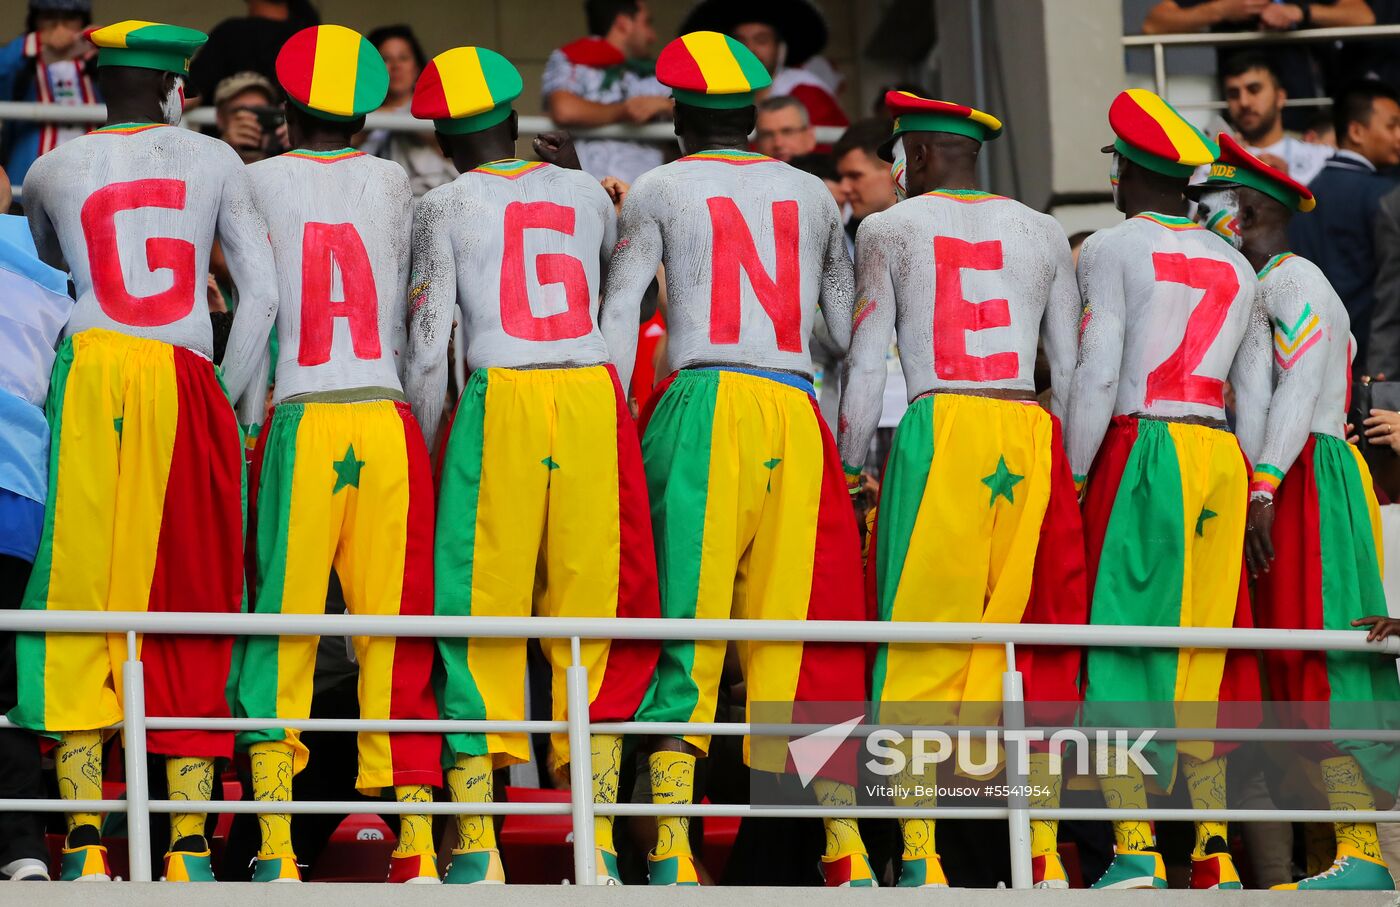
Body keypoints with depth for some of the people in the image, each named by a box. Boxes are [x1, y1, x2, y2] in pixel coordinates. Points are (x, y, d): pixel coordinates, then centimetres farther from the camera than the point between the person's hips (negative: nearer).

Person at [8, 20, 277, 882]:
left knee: (82, 589, -1)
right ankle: (192, 839, 1)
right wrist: (231, 399, 10)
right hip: (185, 385, 0)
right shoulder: (214, 160, 11)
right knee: (190, 603, 4)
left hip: (89, 373, 0)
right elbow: (263, 291, 6)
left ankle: (84, 838, -9)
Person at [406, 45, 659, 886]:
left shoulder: (448, 205, 6)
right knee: (591, 616, 6)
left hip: (497, 401, -3)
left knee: (480, 614, 1)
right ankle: (598, 839, 1)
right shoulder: (587, 193, 16)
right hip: (594, 396, 3)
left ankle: (477, 845, -5)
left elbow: (430, 344, 0)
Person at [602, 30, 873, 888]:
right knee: (796, 624, 4)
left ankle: (671, 845, -14)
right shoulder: (813, 194, 20)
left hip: (702, 406, -3)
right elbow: (854, 327, 20)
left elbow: (618, 322, 4)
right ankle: (847, 841, -3)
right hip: (797, 412, 3)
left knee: (686, 624, -5)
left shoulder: (658, 191, 10)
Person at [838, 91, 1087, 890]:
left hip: (936, 432, -3)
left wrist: (846, 469, 9)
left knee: (921, 644, -2)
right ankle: (1045, 855, 1)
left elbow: (867, 365, 4)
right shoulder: (1044, 234, 16)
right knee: (1029, 642, 7)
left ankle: (921, 859, -10)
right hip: (1031, 435, 3)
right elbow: (1073, 369, 12)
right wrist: (1074, 478, 17)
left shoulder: (889, 230, 8)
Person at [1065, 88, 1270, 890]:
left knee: (1124, 638, -6)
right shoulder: (1236, 266, 17)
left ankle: (1135, 845, -16)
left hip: (1142, 448, -5)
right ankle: (1213, 847, 3)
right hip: (1221, 458, 5)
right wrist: (1249, 489, 18)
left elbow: (1097, 373, -7)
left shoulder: (1111, 249, 0)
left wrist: (1071, 478, -4)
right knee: (1200, 645, 8)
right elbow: (1257, 394, 15)